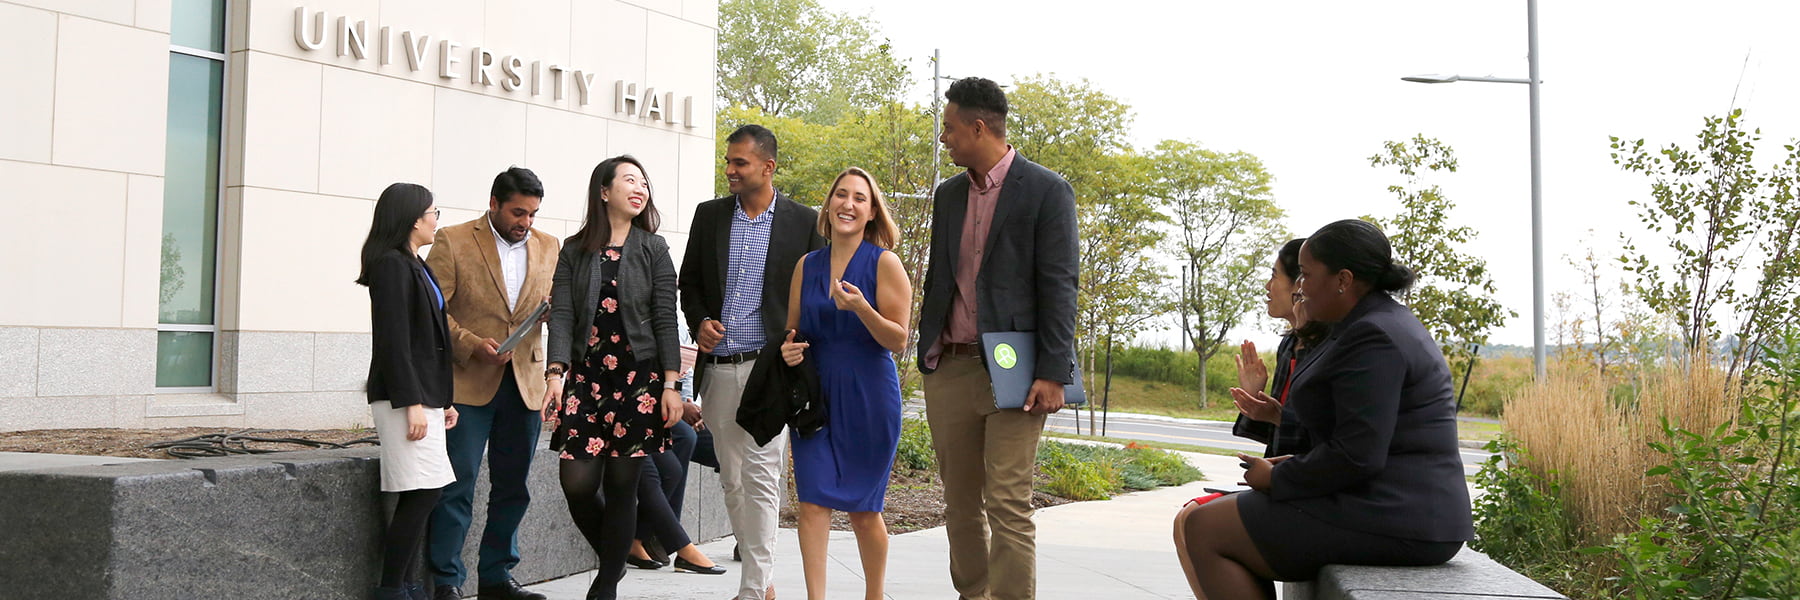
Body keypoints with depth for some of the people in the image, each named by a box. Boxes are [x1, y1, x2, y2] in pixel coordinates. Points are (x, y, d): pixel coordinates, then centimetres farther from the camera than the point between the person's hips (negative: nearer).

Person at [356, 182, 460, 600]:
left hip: (423, 395, 10)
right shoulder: (392, 265, -11)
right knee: (422, 493, -11)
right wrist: (411, 404, -20)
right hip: (404, 397, -10)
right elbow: (393, 341, -17)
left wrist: (442, 400, 20)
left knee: (418, 498, 8)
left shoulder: (414, 266, 19)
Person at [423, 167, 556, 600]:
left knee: (513, 487, 10)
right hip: (468, 383, -4)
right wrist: (470, 344, -18)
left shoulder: (549, 248, 12)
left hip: (525, 384, 5)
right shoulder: (453, 242, -1)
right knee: (457, 484, -2)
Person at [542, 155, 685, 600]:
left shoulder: (653, 249, 5)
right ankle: (611, 559, 22)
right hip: (587, 378, 1)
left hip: (638, 379, -1)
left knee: (621, 484, 0)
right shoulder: (574, 251, 7)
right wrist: (556, 372, -15)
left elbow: (665, 321, 1)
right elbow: (562, 316, -1)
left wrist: (670, 385, -6)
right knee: (576, 482, -6)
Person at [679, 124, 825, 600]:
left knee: (760, 477, -10)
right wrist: (700, 322, -1)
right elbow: (689, 283, 17)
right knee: (732, 480, 9)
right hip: (719, 368, 5)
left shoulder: (804, 221, 0)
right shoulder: (709, 216, 10)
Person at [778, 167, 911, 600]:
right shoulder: (807, 265, 8)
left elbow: (898, 341, -9)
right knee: (813, 501, -6)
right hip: (813, 395, 3)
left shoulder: (884, 263, -4)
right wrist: (788, 349, -5)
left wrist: (860, 307, -24)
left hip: (868, 397, -3)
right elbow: (792, 331, 18)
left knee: (863, 508, 6)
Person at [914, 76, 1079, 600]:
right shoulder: (948, 194, 16)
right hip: (950, 368, 6)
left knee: (1008, 505, -9)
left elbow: (1059, 287, -9)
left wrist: (1053, 373, -15)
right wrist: (927, 352, 15)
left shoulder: (1046, 190, -4)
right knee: (960, 502, 11)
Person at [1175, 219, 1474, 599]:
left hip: (1385, 522, -11)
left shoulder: (1373, 339, -18)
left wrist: (1277, 478, -9)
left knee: (1204, 528, -5)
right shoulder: (1389, 324, 16)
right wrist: (1294, 466, 9)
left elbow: (1356, 456, -24)